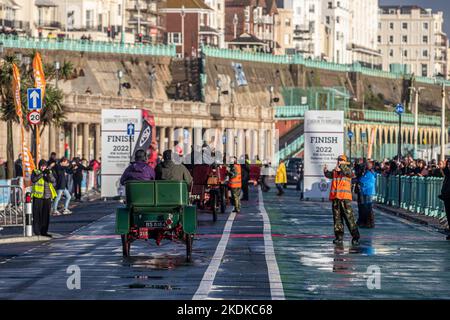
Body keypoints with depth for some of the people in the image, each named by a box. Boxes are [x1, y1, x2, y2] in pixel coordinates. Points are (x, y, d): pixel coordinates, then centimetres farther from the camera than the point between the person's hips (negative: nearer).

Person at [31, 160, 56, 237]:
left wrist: (49, 174, -22)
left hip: (47, 197, 4)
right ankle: (37, 231, 2)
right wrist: (42, 174, -24)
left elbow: (53, 180, -4)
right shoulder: (35, 172, 3)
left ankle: (44, 231, 14)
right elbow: (33, 180, -16)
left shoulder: (49, 172, 12)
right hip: (38, 196, -4)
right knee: (37, 214, -4)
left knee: (46, 215, 7)